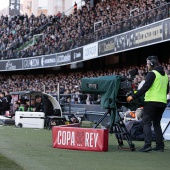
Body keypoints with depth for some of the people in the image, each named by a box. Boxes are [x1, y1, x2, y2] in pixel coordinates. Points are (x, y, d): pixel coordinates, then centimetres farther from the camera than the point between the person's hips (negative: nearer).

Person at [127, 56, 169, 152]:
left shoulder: (152, 73, -9)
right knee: (157, 123, 16)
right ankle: (160, 145, 11)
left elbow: (145, 87, -17)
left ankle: (147, 145, -15)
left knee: (147, 123, -4)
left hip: (151, 101, -7)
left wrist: (133, 97, -14)